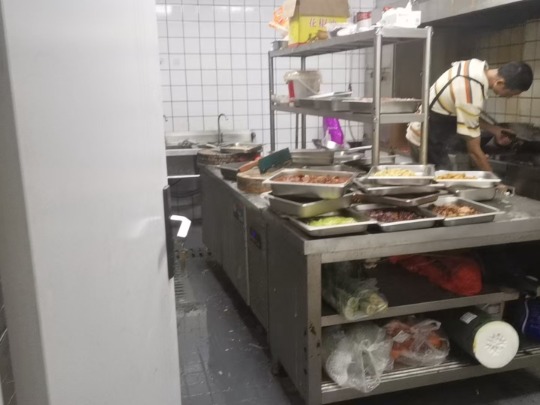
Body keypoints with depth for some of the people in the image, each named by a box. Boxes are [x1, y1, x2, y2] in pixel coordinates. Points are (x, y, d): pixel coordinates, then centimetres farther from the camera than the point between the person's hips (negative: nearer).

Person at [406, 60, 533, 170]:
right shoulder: (470, 97, -32)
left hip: (429, 137, 9)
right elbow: (474, 151, -24)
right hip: (426, 144, -9)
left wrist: (493, 129, 8)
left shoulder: (477, 66, -6)